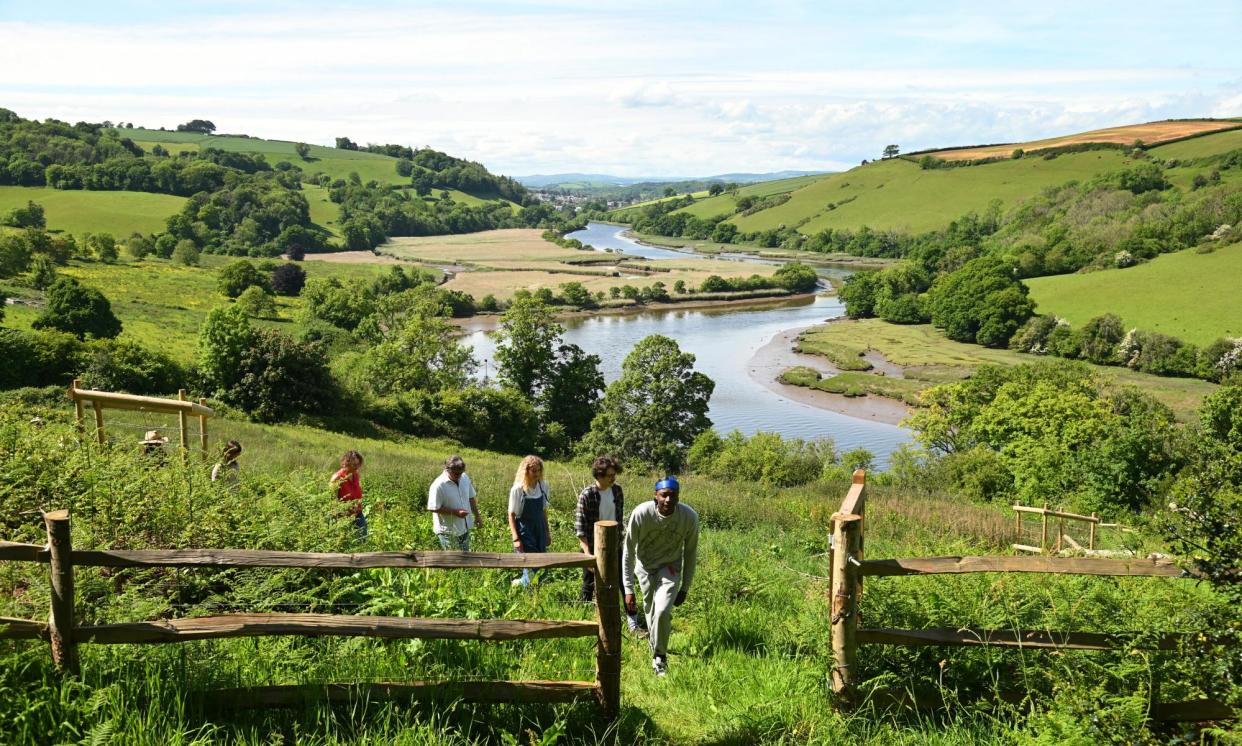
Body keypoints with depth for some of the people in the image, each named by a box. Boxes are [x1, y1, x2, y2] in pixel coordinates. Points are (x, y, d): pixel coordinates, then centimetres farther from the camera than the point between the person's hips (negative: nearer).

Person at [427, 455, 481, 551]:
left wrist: (477, 515, 12)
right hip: (448, 531, -7)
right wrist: (455, 512, -24)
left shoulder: (465, 478, -2)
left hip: (464, 528, 7)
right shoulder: (438, 485, -23)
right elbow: (433, 508, -22)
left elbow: (471, 498, 11)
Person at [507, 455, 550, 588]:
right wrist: (516, 538, -14)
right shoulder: (517, 489, -12)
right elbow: (511, 514, -9)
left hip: (539, 530, 5)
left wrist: (548, 532, 14)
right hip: (524, 532, -5)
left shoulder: (543, 486, 2)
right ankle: (519, 584, 12)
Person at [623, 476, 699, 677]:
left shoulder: (690, 517, -24)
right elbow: (628, 553, -17)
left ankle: (660, 657, 2)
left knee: (662, 612, -19)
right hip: (645, 566, 1)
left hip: (670, 567, -1)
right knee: (652, 614, 9)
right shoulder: (641, 514, -27)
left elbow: (690, 553, -7)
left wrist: (685, 588, -4)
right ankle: (657, 650, 36)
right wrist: (628, 590, -19)